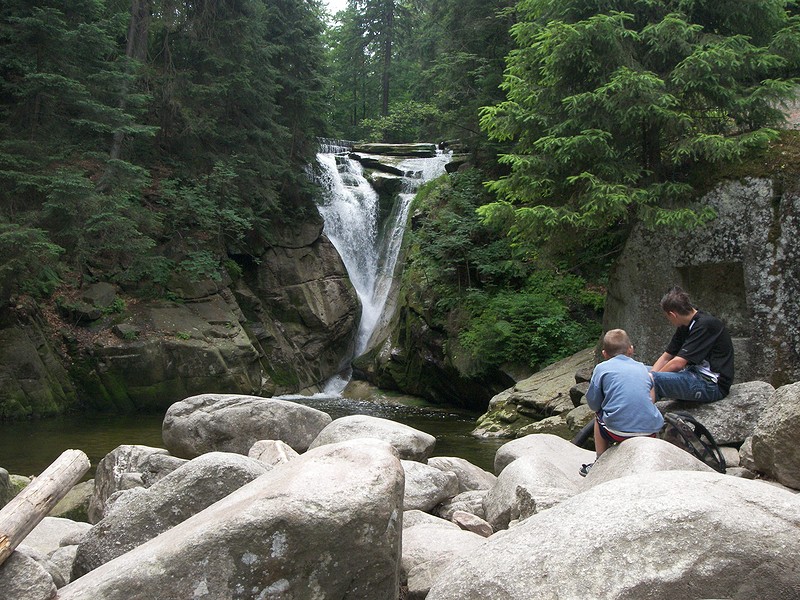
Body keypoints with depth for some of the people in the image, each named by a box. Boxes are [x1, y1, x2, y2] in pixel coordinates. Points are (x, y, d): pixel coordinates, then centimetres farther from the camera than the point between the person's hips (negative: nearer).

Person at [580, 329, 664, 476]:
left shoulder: (602, 368, 6)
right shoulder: (642, 368, 16)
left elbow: (593, 404, 6)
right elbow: (652, 399, 19)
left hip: (619, 431, -3)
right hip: (650, 430, 3)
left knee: (599, 417, 28)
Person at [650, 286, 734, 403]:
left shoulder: (705, 325, -18)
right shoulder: (685, 326, 11)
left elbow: (678, 363, -21)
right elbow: (666, 358, 12)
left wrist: (650, 379, -11)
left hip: (713, 385, -10)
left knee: (654, 379, -27)